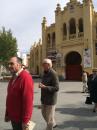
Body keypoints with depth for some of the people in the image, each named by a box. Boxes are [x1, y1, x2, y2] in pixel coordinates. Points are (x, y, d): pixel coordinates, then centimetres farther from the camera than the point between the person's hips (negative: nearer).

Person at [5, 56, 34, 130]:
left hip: (20, 119, -8)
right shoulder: (13, 78, 8)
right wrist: (7, 114, 16)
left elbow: (28, 100, -24)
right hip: (13, 117, 8)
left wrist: (25, 120, -22)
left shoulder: (25, 77, -21)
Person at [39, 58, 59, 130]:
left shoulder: (53, 74, -19)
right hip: (44, 98, 9)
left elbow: (56, 88, -24)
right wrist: (41, 85, 5)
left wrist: (45, 87, -30)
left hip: (51, 99, -9)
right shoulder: (45, 73, 8)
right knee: (44, 113, 22)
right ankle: (53, 124, 45)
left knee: (49, 117, 3)